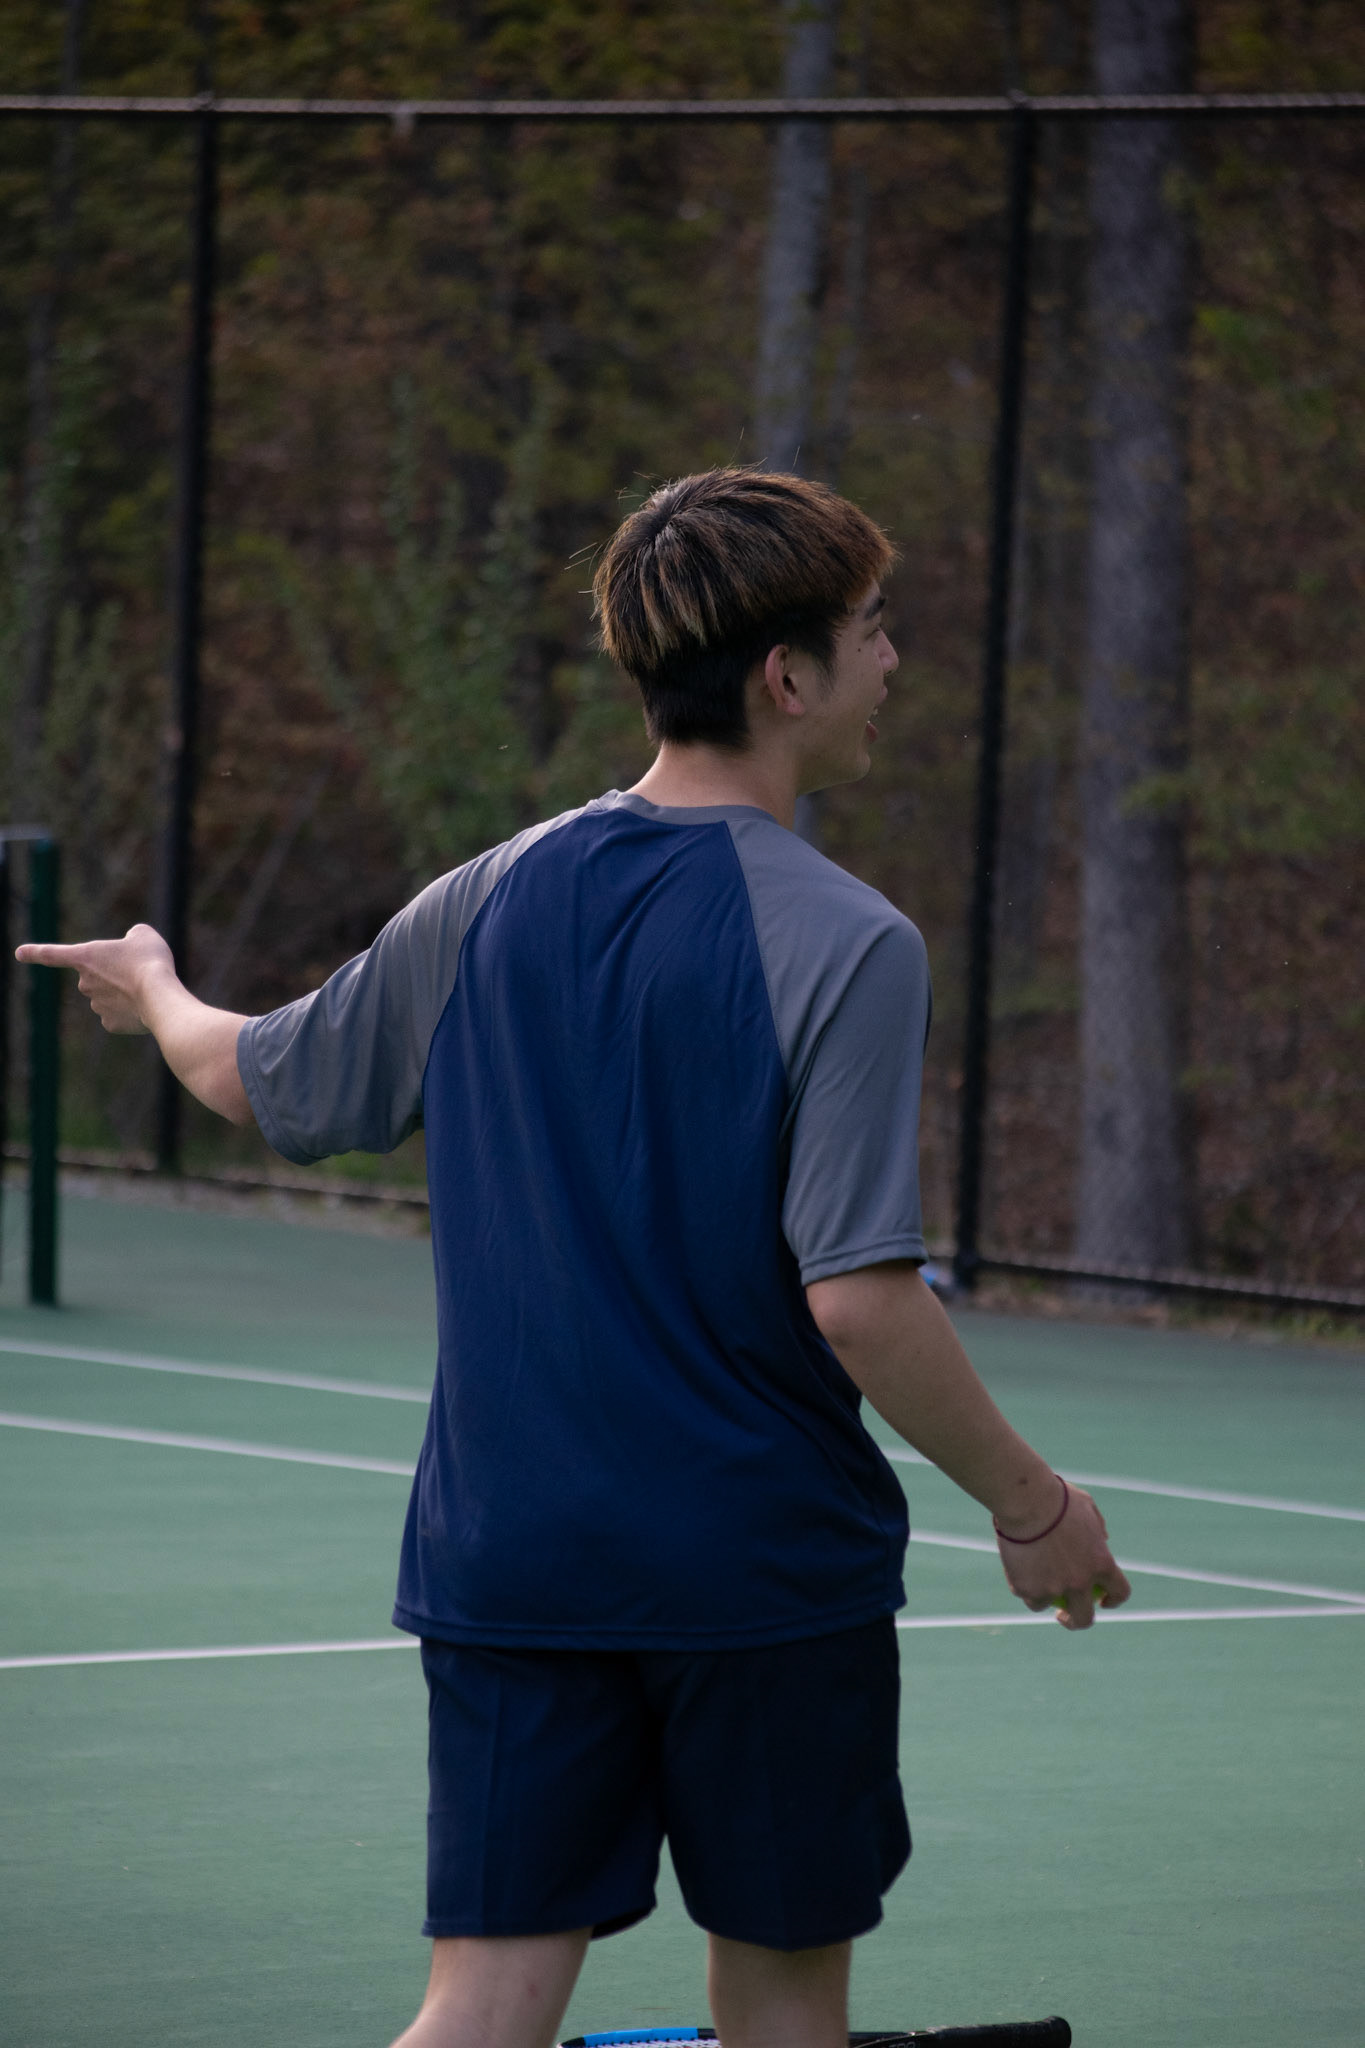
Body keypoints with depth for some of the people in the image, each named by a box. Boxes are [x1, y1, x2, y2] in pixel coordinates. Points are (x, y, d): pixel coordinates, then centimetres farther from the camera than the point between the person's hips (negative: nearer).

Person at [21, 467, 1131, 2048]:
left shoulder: (489, 903, 2)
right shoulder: (845, 947, -14)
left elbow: (254, 1080, 17)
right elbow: (859, 1303, -20)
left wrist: (156, 995, 39)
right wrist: (1027, 1503, -7)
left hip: (507, 1552, 4)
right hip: (771, 1563, -4)